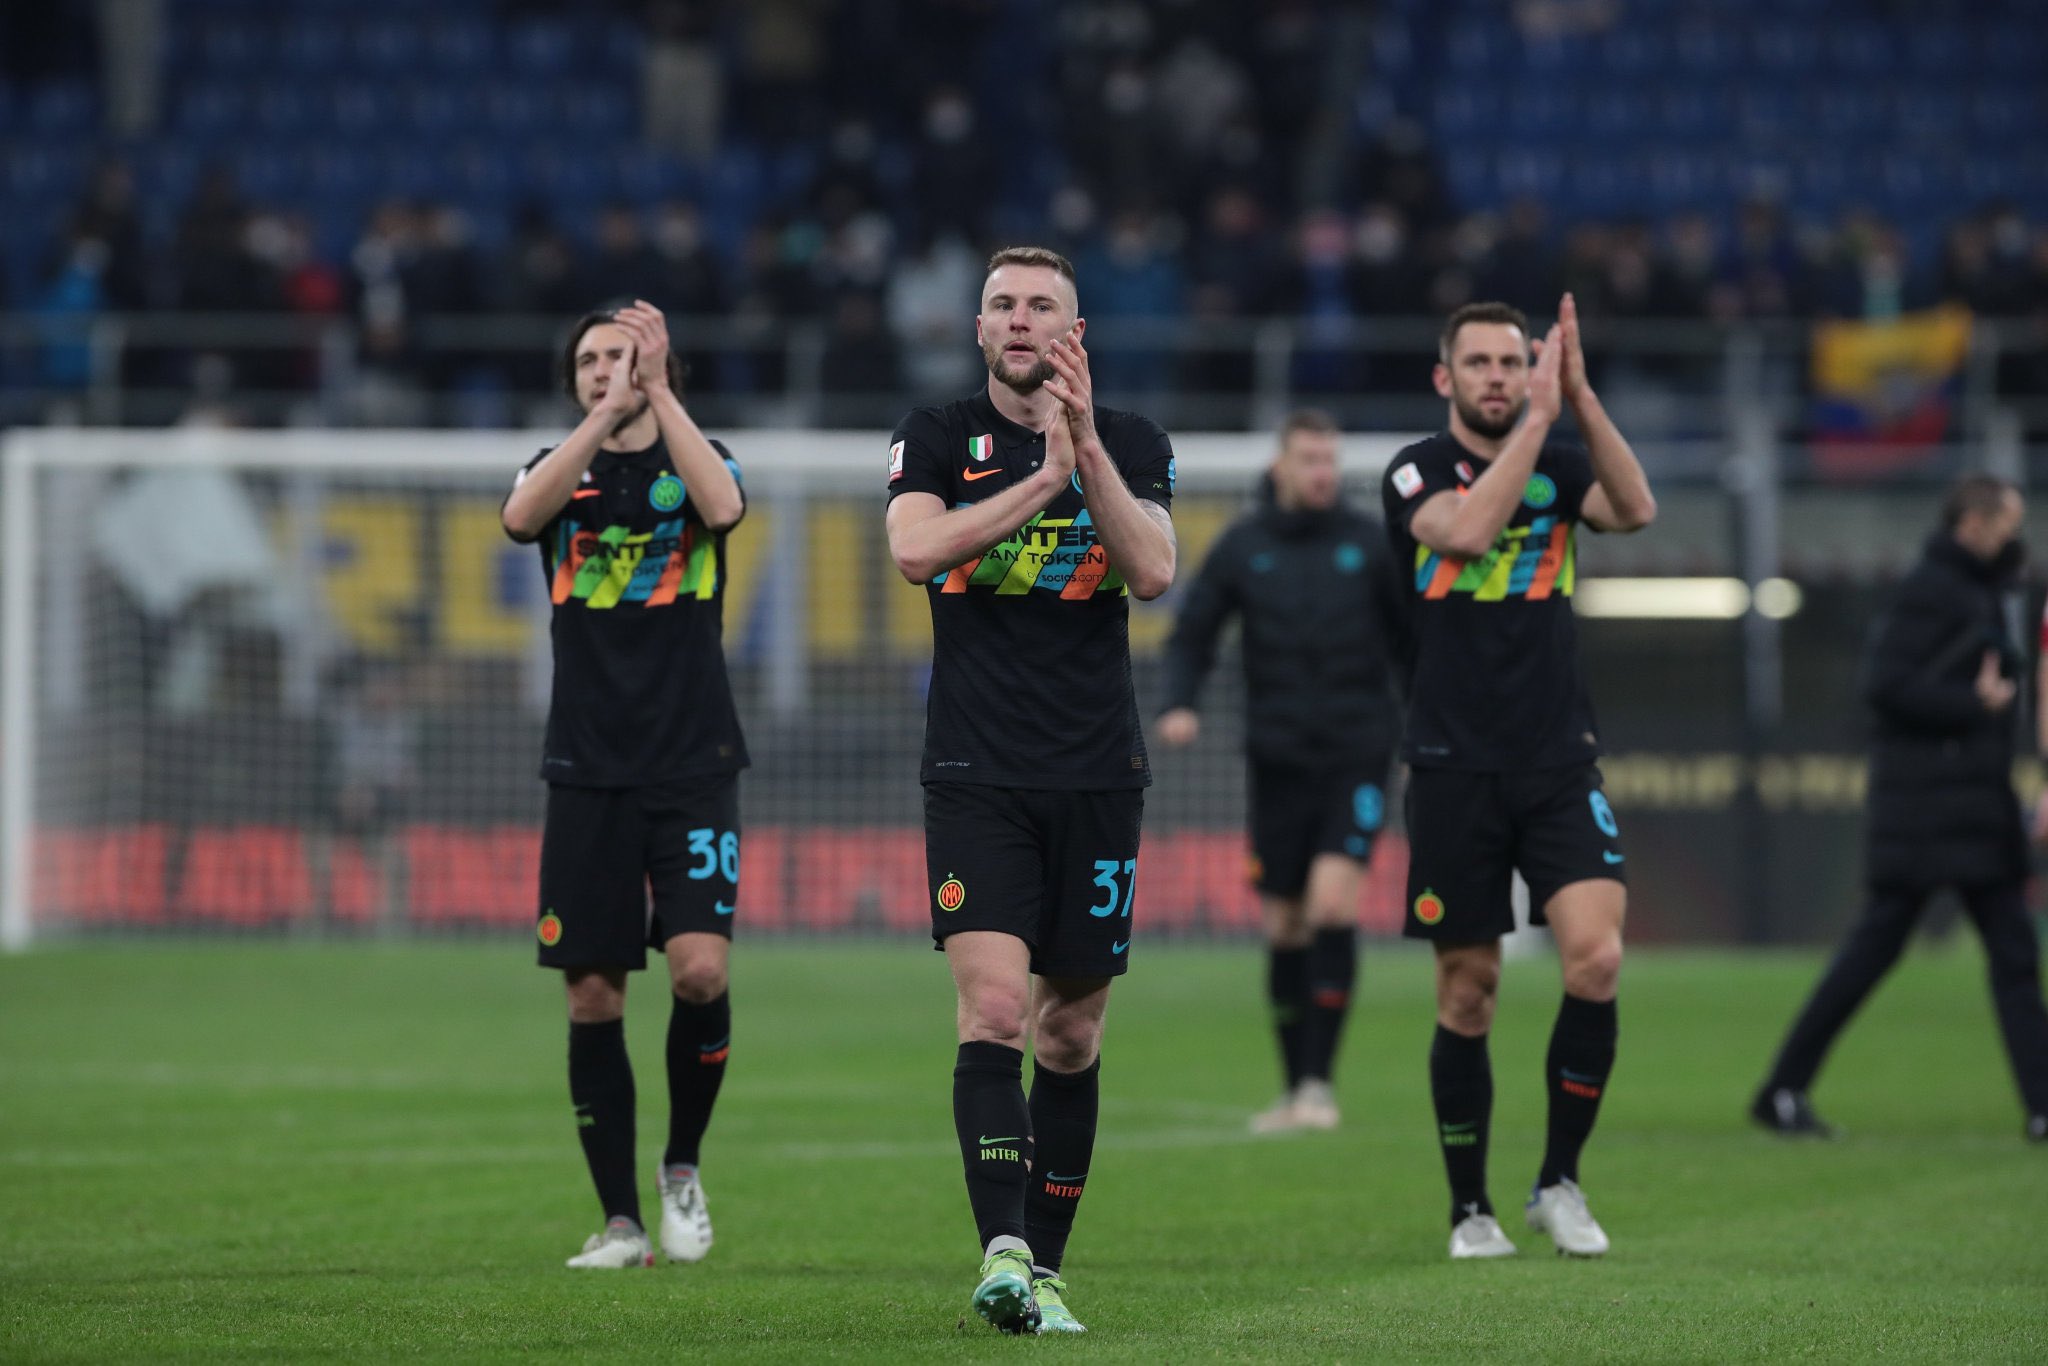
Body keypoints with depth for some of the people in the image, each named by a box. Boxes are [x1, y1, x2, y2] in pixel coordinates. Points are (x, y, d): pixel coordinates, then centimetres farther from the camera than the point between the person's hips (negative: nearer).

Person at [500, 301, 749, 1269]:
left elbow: (722, 505, -18)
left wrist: (657, 393, -19)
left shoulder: (695, 458, 7)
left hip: (693, 763, -2)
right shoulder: (560, 470, 10)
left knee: (700, 968, -17)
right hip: (588, 770, 2)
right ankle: (620, 1220, 8)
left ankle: (683, 1167, 6)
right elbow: (522, 514, -14)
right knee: (592, 996, 0)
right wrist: (606, 417, -22)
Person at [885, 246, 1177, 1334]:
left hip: (1096, 774, 2)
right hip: (977, 778, -2)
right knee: (993, 1011, -17)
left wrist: (1085, 446, -17)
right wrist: (1045, 478, -18)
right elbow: (914, 548, -14)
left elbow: (1153, 570, -9)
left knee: (1070, 1032, 7)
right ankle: (1003, 1249, -27)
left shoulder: (1130, 442, 6)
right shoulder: (936, 438, 5)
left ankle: (1043, 1270, 15)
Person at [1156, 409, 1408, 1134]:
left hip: (1357, 754, -2)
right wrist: (1179, 702, -10)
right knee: (1284, 925, 7)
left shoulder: (1369, 542, 1)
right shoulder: (1243, 546, 3)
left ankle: (1320, 1081, -12)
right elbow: (1192, 633, 8)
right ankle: (1294, 1088, 19)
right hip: (1279, 759, 2)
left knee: (1333, 905, -17)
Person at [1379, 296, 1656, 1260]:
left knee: (1595, 959, -15)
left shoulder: (1559, 464, 8)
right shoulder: (1415, 472, 0)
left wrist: (1578, 396, -19)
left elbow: (1635, 509, -12)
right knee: (1468, 989, 3)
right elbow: (1466, 529, -22)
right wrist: (1535, 423, -21)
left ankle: (1559, 1181, 1)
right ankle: (1470, 1208, 16)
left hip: (1558, 762, 2)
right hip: (1455, 770, -2)